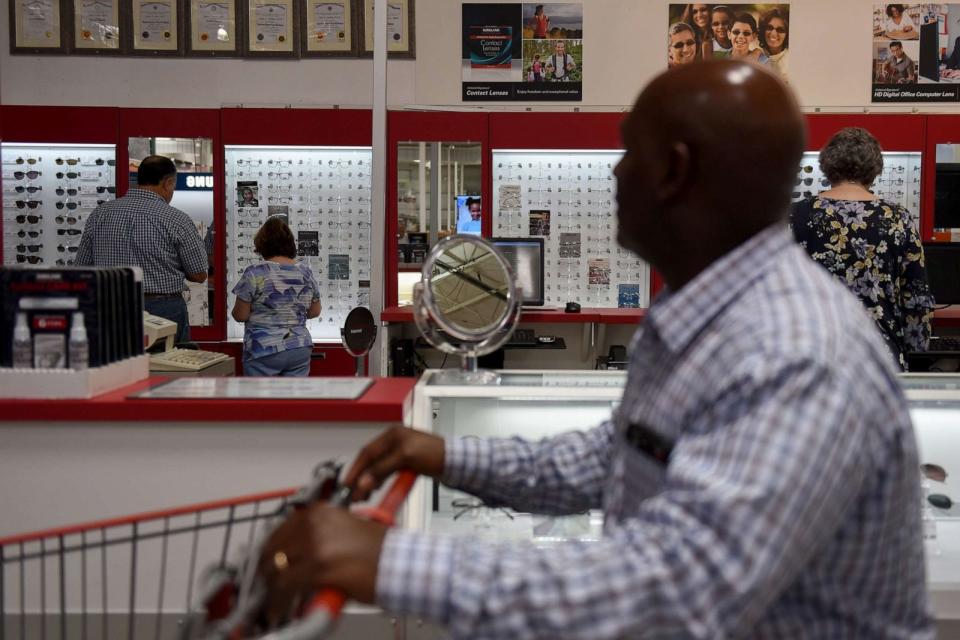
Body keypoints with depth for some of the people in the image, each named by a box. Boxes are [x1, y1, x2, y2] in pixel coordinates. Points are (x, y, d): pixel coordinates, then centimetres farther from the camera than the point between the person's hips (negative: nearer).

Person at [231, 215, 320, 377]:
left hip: (264, 352, -4)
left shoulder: (255, 273, -11)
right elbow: (314, 311, 12)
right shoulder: (306, 272, 3)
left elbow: (240, 315, -7)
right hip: (300, 349, 4)